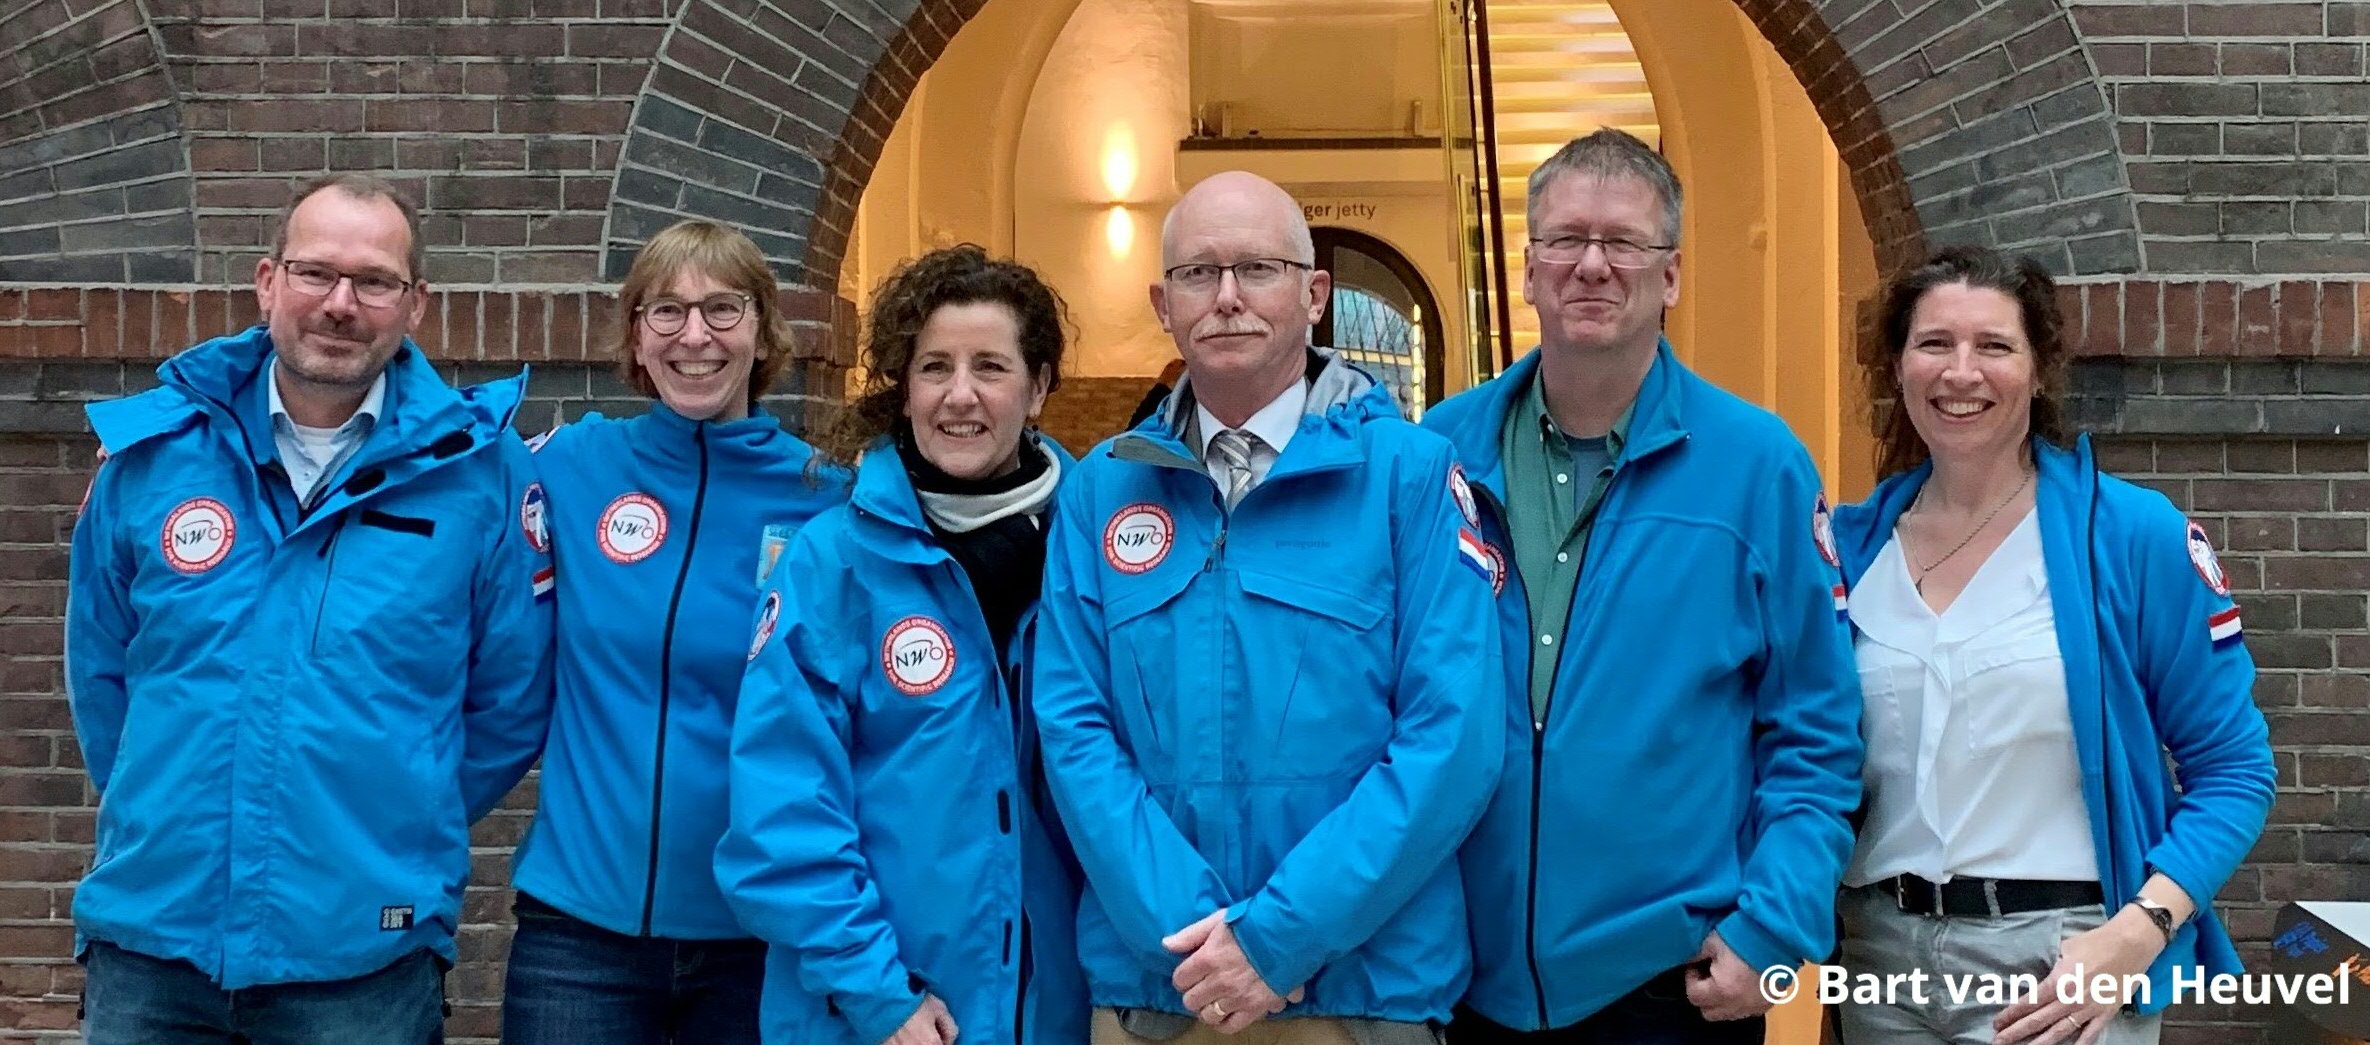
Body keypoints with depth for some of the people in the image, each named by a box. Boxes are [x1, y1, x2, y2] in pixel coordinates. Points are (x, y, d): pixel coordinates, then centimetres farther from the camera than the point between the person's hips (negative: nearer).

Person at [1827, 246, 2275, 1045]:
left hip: (2062, 960, -3)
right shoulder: (1853, 546, 3)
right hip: (1881, 952, 3)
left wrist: (2135, 935, -15)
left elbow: (2231, 770, -5)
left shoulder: (2134, 536, -5)